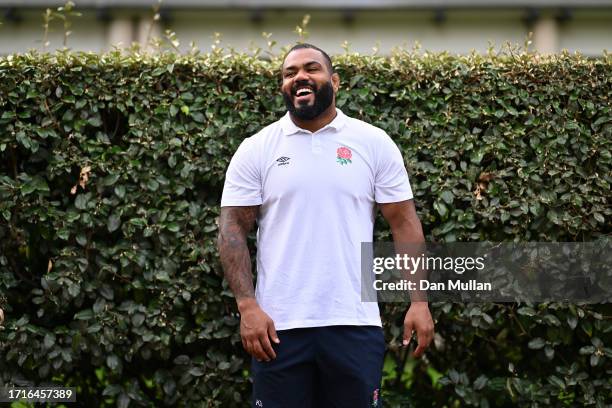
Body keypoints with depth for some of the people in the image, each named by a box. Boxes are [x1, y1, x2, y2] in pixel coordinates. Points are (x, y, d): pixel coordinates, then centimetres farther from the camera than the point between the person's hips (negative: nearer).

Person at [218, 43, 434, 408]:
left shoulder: (374, 143, 4)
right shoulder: (256, 150, 4)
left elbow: (404, 222, 3)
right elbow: (233, 228, 1)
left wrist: (419, 300, -6)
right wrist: (248, 307, -11)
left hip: (354, 323, 0)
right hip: (279, 325, 0)